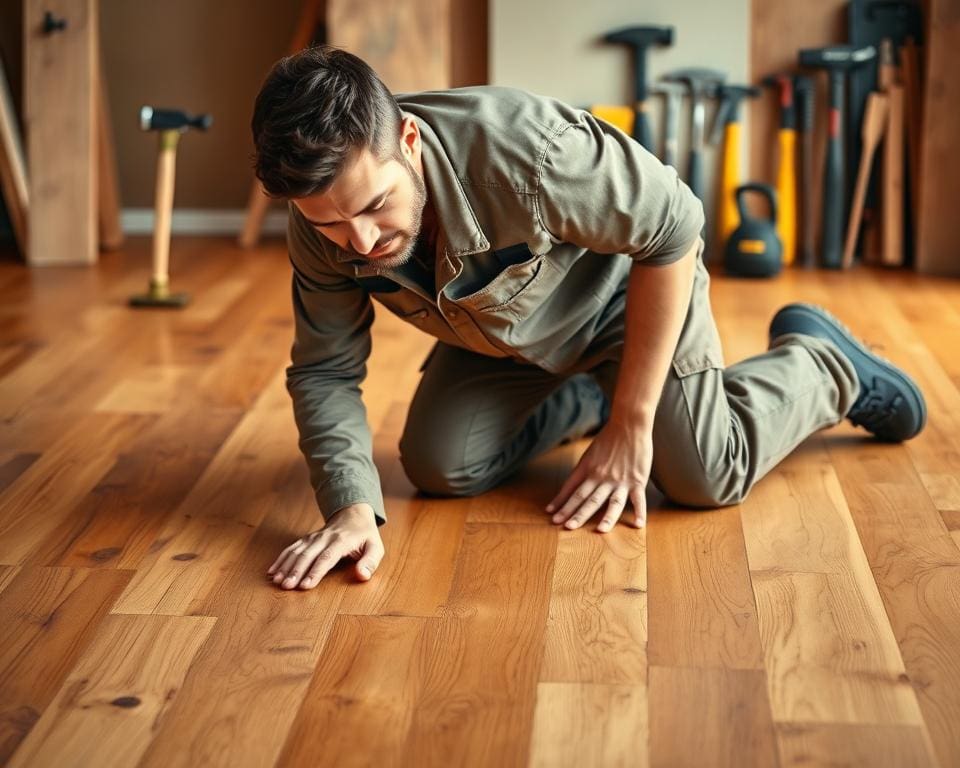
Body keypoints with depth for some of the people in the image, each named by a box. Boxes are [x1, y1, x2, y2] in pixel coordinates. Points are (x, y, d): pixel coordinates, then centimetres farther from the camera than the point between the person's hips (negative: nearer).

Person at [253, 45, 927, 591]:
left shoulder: (524, 148, -44)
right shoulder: (321, 230, -27)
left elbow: (673, 230, -32)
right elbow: (325, 373, -18)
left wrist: (631, 424, -27)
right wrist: (352, 508, -38)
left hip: (626, 289, -5)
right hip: (499, 327, 5)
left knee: (707, 477, -12)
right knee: (437, 468, -3)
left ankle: (822, 361, 18)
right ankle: (574, 406, 26)